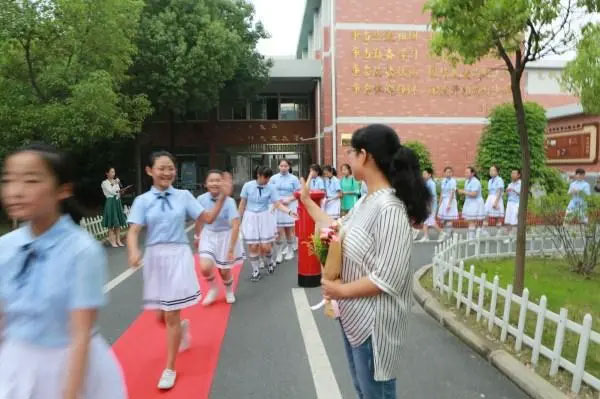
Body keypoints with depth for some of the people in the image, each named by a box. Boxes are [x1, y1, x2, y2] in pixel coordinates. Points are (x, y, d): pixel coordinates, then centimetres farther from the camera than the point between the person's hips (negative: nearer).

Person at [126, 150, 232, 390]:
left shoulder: (184, 196, -1)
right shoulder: (142, 200, -1)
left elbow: (208, 219, -1)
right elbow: (133, 231, -10)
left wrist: (222, 197, -12)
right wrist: (134, 251, -30)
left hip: (178, 256, -2)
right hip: (155, 257, 2)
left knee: (171, 315, 1)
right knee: (161, 316, 12)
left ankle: (170, 369, 17)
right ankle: (182, 327, 49)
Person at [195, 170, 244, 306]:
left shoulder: (229, 201, -25)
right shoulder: (201, 199, -14)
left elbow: (235, 226, -26)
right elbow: (200, 219, 5)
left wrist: (231, 249, -29)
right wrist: (197, 236, 17)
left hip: (225, 236, -2)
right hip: (208, 236, 2)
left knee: (224, 272, 9)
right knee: (205, 268, -17)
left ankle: (229, 291, 45)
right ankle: (213, 289, 17)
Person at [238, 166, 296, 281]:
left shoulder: (271, 188, -9)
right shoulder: (248, 186, -9)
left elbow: (278, 205, -13)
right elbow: (243, 203, 1)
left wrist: (290, 212, -28)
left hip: (264, 217, 0)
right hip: (250, 218, 0)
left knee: (265, 247, -1)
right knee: (253, 246, 1)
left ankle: (269, 262, 33)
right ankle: (256, 270, 22)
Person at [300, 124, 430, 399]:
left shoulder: (389, 208, -26)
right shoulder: (366, 201, 3)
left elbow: (387, 279, -27)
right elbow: (339, 231, 12)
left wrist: (341, 290, -17)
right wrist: (307, 201, 16)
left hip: (373, 322, -9)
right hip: (354, 316, 9)